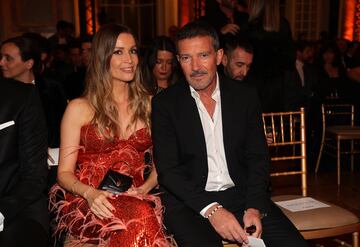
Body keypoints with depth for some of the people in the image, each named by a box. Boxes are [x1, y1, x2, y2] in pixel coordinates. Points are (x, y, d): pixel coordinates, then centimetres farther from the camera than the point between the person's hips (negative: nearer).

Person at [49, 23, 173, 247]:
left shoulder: (148, 104, 13)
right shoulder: (79, 108, 5)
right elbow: (65, 173, 5)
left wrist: (144, 189, -6)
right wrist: (89, 193, -16)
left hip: (135, 199, 3)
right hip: (87, 203, -2)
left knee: (145, 214, -35)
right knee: (140, 217, -36)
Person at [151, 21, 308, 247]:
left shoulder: (246, 96, 5)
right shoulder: (165, 103, -2)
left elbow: (258, 158, 5)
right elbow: (167, 169, -7)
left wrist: (255, 207, -11)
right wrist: (211, 209, -19)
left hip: (242, 194, 2)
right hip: (189, 201, -2)